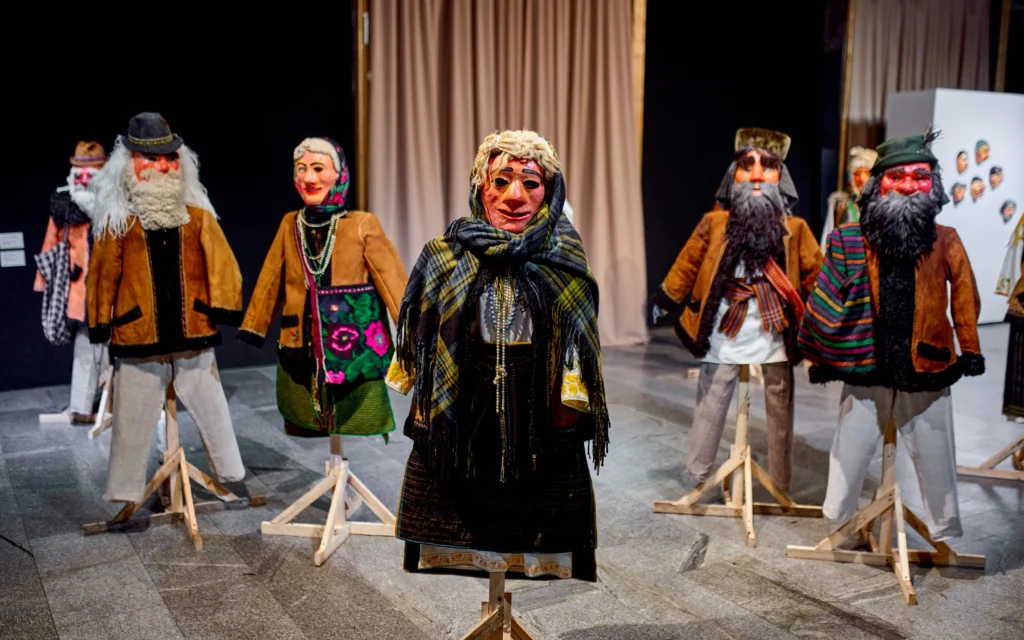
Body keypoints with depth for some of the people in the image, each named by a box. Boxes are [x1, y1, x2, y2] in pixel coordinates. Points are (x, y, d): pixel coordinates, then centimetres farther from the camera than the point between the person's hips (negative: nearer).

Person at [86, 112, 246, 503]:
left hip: (193, 334, 2)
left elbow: (220, 263, 0)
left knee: (211, 410, 14)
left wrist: (223, 304, -9)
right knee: (132, 422, 8)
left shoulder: (198, 216, 3)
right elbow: (103, 275, 1)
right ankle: (124, 493, 22)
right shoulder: (117, 222, -2)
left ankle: (230, 472, 31)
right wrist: (101, 322, 0)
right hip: (138, 338, -1)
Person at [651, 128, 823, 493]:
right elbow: (688, 263, 5)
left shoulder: (794, 229, 2)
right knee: (710, 407, 7)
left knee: (780, 411, 10)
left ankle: (781, 488, 24)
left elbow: (816, 273, 7)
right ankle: (698, 477, 21)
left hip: (775, 334, 2)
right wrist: (666, 297, 7)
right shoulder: (714, 224, -1)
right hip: (723, 334, -1)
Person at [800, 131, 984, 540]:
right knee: (848, 459, 12)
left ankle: (946, 535, 30)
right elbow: (828, 301, -1)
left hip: (927, 373, 0)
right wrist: (820, 356, 0)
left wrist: (971, 352, 0)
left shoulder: (945, 241, -2)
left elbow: (965, 297, 2)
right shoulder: (851, 241, -4)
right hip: (865, 372, 0)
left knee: (936, 463, 14)